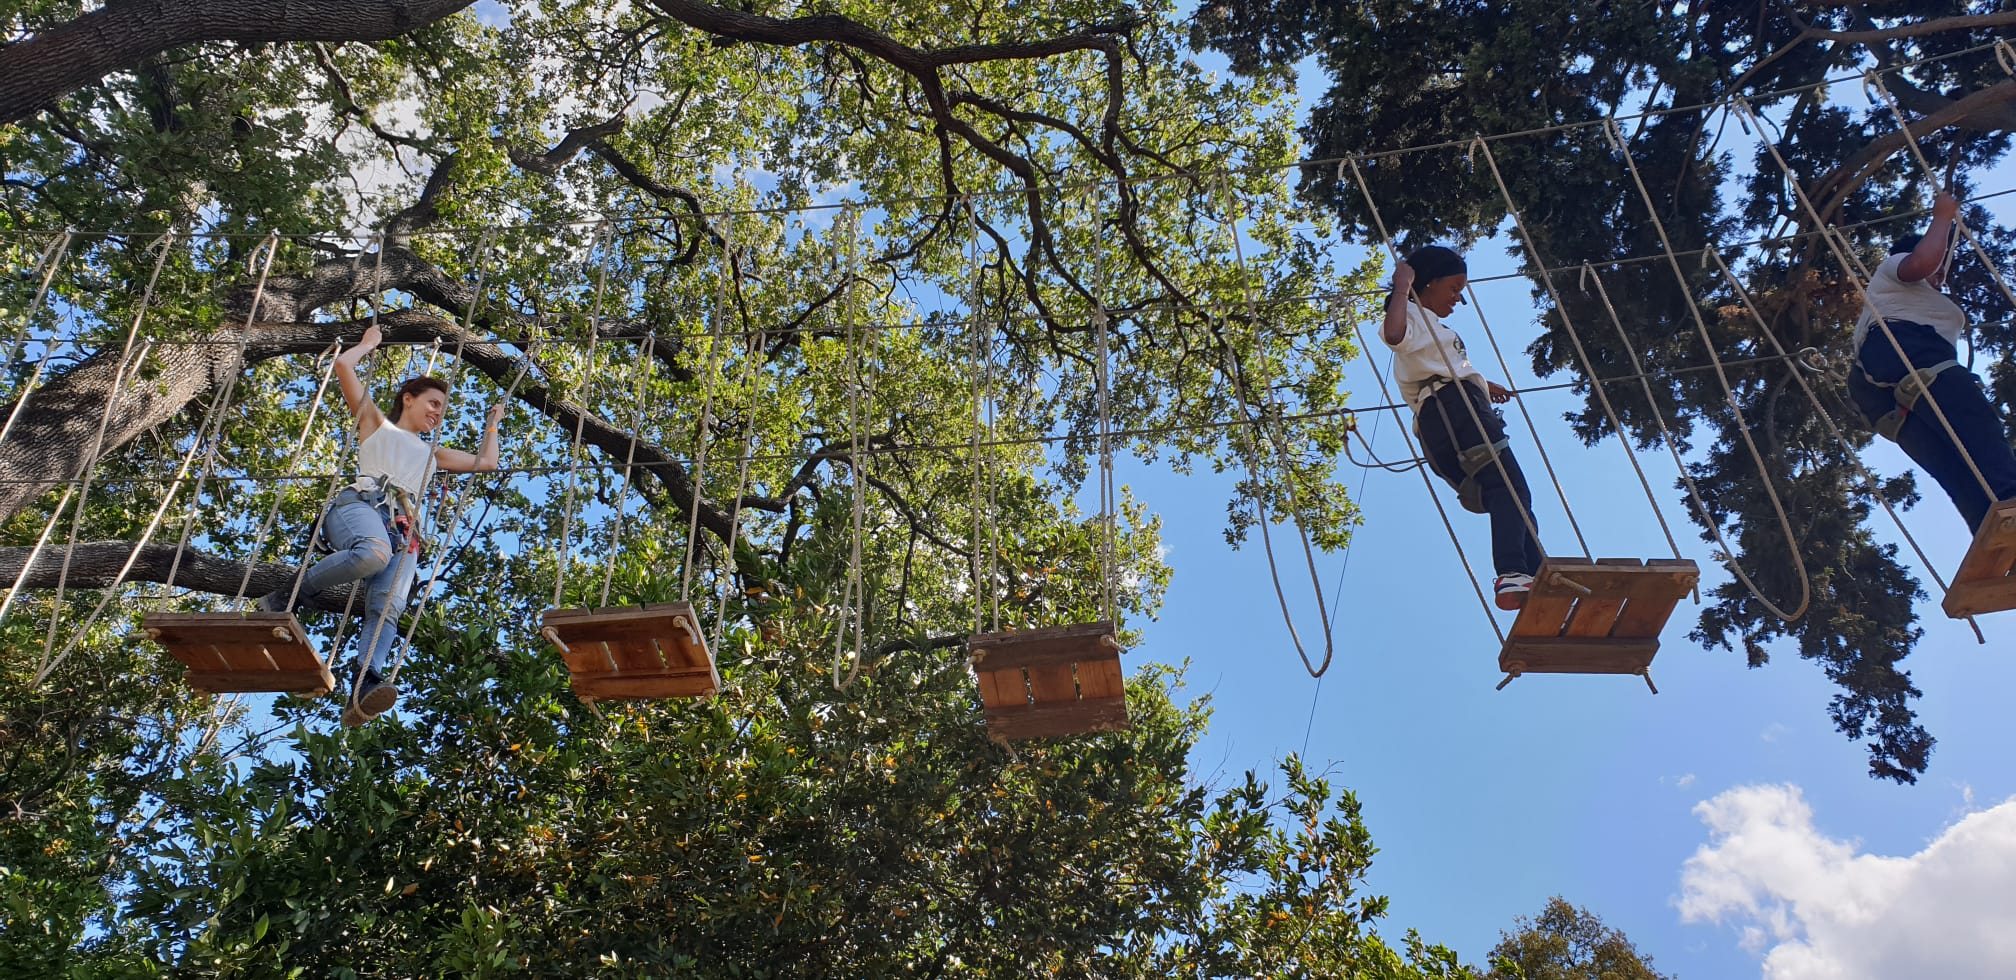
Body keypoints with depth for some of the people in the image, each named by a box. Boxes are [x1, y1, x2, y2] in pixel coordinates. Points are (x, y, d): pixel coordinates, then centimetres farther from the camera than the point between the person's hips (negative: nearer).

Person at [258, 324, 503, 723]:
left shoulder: (432, 453, 40)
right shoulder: (376, 423, 28)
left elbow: (486, 462, 43)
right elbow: (343, 366, 19)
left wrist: (493, 423, 49)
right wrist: (368, 344, 34)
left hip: (403, 529, 3)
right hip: (361, 504, -3)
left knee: (388, 605, -27)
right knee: (374, 552, -42)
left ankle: (365, 688, -50)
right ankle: (287, 595, -22)